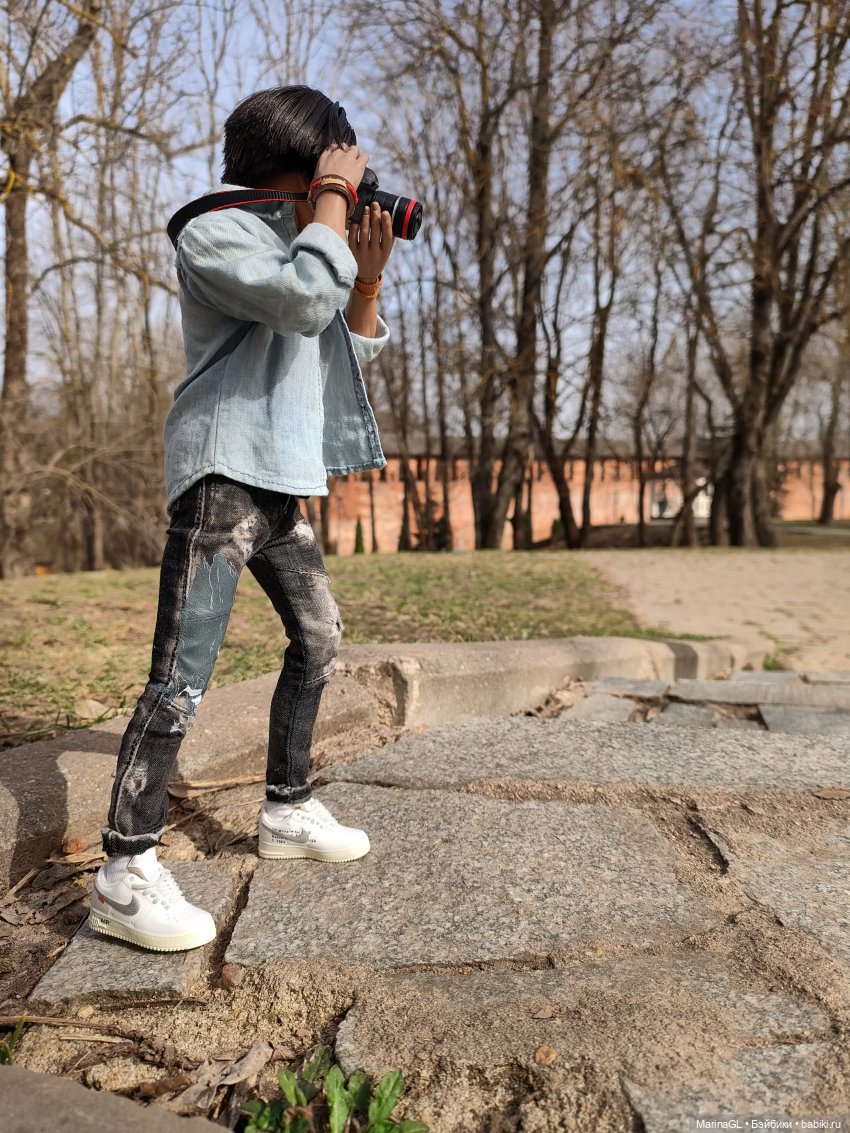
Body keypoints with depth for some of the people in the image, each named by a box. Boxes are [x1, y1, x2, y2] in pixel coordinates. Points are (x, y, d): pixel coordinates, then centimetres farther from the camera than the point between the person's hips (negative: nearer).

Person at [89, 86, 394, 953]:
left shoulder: (296, 237, 22)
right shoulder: (216, 232, -5)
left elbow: (350, 351, 22)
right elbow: (304, 300, -24)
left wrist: (368, 276, 9)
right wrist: (333, 198, -11)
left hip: (278, 480, 10)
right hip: (223, 475, -10)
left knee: (318, 638, 15)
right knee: (181, 676, -14)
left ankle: (287, 811, 27)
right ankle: (124, 874, -8)